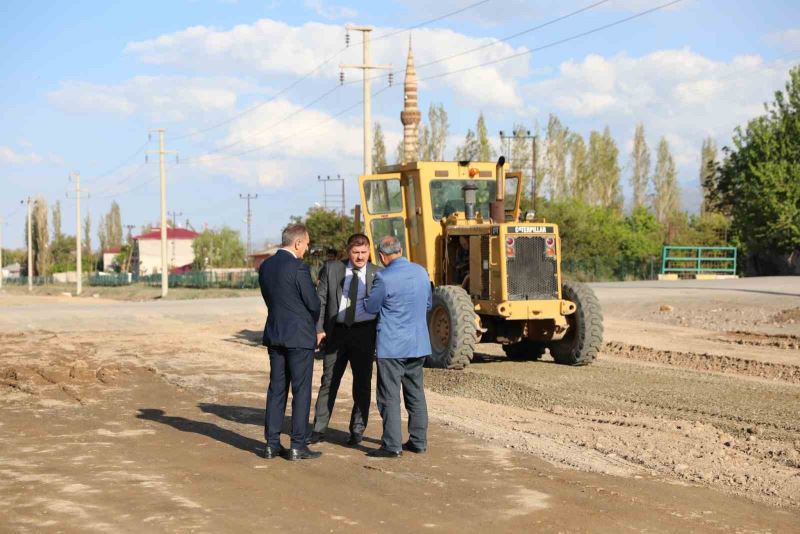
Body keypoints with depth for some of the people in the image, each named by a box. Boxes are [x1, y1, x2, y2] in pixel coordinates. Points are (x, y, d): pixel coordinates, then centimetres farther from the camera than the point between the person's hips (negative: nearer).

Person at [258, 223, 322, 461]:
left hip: (274, 335, 7)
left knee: (276, 389, 11)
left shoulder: (265, 266, 6)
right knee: (301, 390, 1)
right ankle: (297, 445, 3)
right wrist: (312, 325, 11)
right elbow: (313, 303, -12)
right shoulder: (298, 268, -16)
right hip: (299, 336, -7)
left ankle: (272, 444, 13)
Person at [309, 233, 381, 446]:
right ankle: (319, 429, 14)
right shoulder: (331, 269, 3)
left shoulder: (377, 274, 1)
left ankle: (357, 430, 16)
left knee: (362, 383, 4)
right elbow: (320, 299, 3)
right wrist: (318, 329, -6)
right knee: (328, 381, 7)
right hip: (336, 331, 1)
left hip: (364, 333, -1)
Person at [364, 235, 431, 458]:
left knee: (389, 397, 0)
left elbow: (370, 308, -6)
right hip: (418, 343, 6)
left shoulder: (384, 278, -17)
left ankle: (392, 445, 1)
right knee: (415, 393, 15)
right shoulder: (421, 272, 3)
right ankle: (419, 441, 20)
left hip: (392, 345, -6)